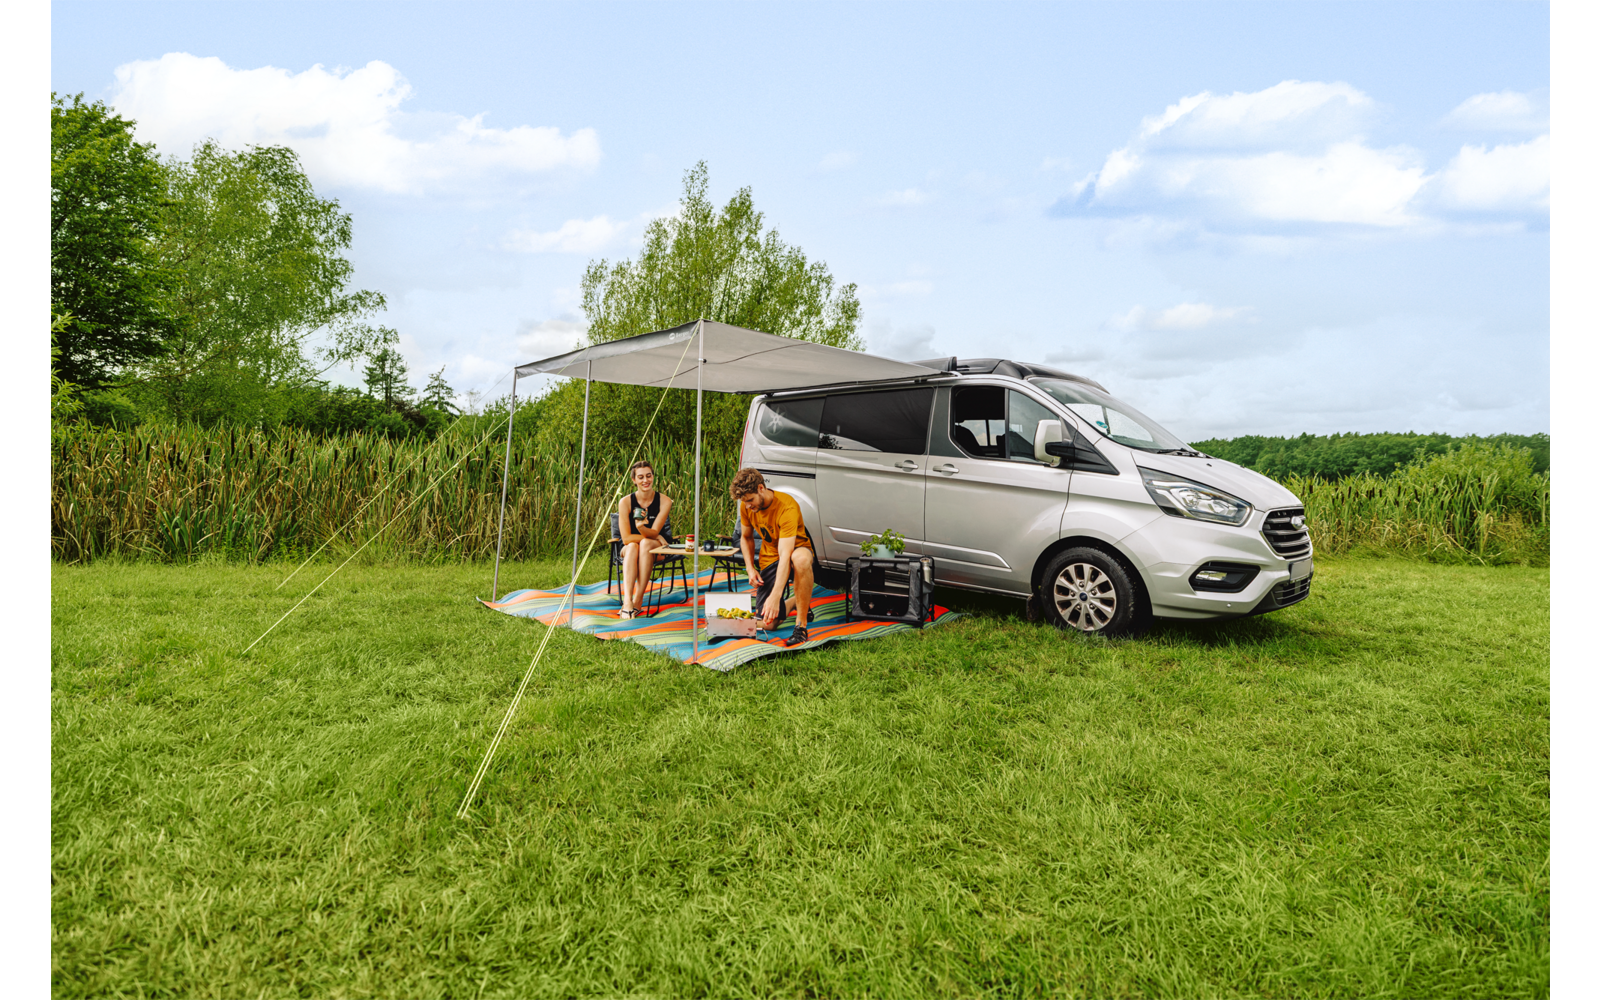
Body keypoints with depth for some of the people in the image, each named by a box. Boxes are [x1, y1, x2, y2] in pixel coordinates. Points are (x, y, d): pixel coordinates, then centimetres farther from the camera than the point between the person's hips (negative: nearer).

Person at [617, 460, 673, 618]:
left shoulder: (664, 501, -9)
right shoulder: (626, 502, -11)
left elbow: (654, 533, -17)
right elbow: (626, 538, -13)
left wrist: (641, 527, -39)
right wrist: (656, 536, -16)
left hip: (657, 549, 0)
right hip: (629, 549, 0)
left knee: (645, 543, -35)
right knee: (632, 546, -35)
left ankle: (638, 601, -36)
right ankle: (627, 600, -49)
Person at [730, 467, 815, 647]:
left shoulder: (787, 507, -29)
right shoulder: (746, 506, -9)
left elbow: (785, 554, -37)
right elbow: (746, 537, 10)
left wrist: (775, 596, -45)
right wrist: (750, 569, -7)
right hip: (769, 558, 5)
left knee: (801, 559, -46)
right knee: (767, 623, -8)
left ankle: (801, 626, -32)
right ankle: (793, 603, 27)